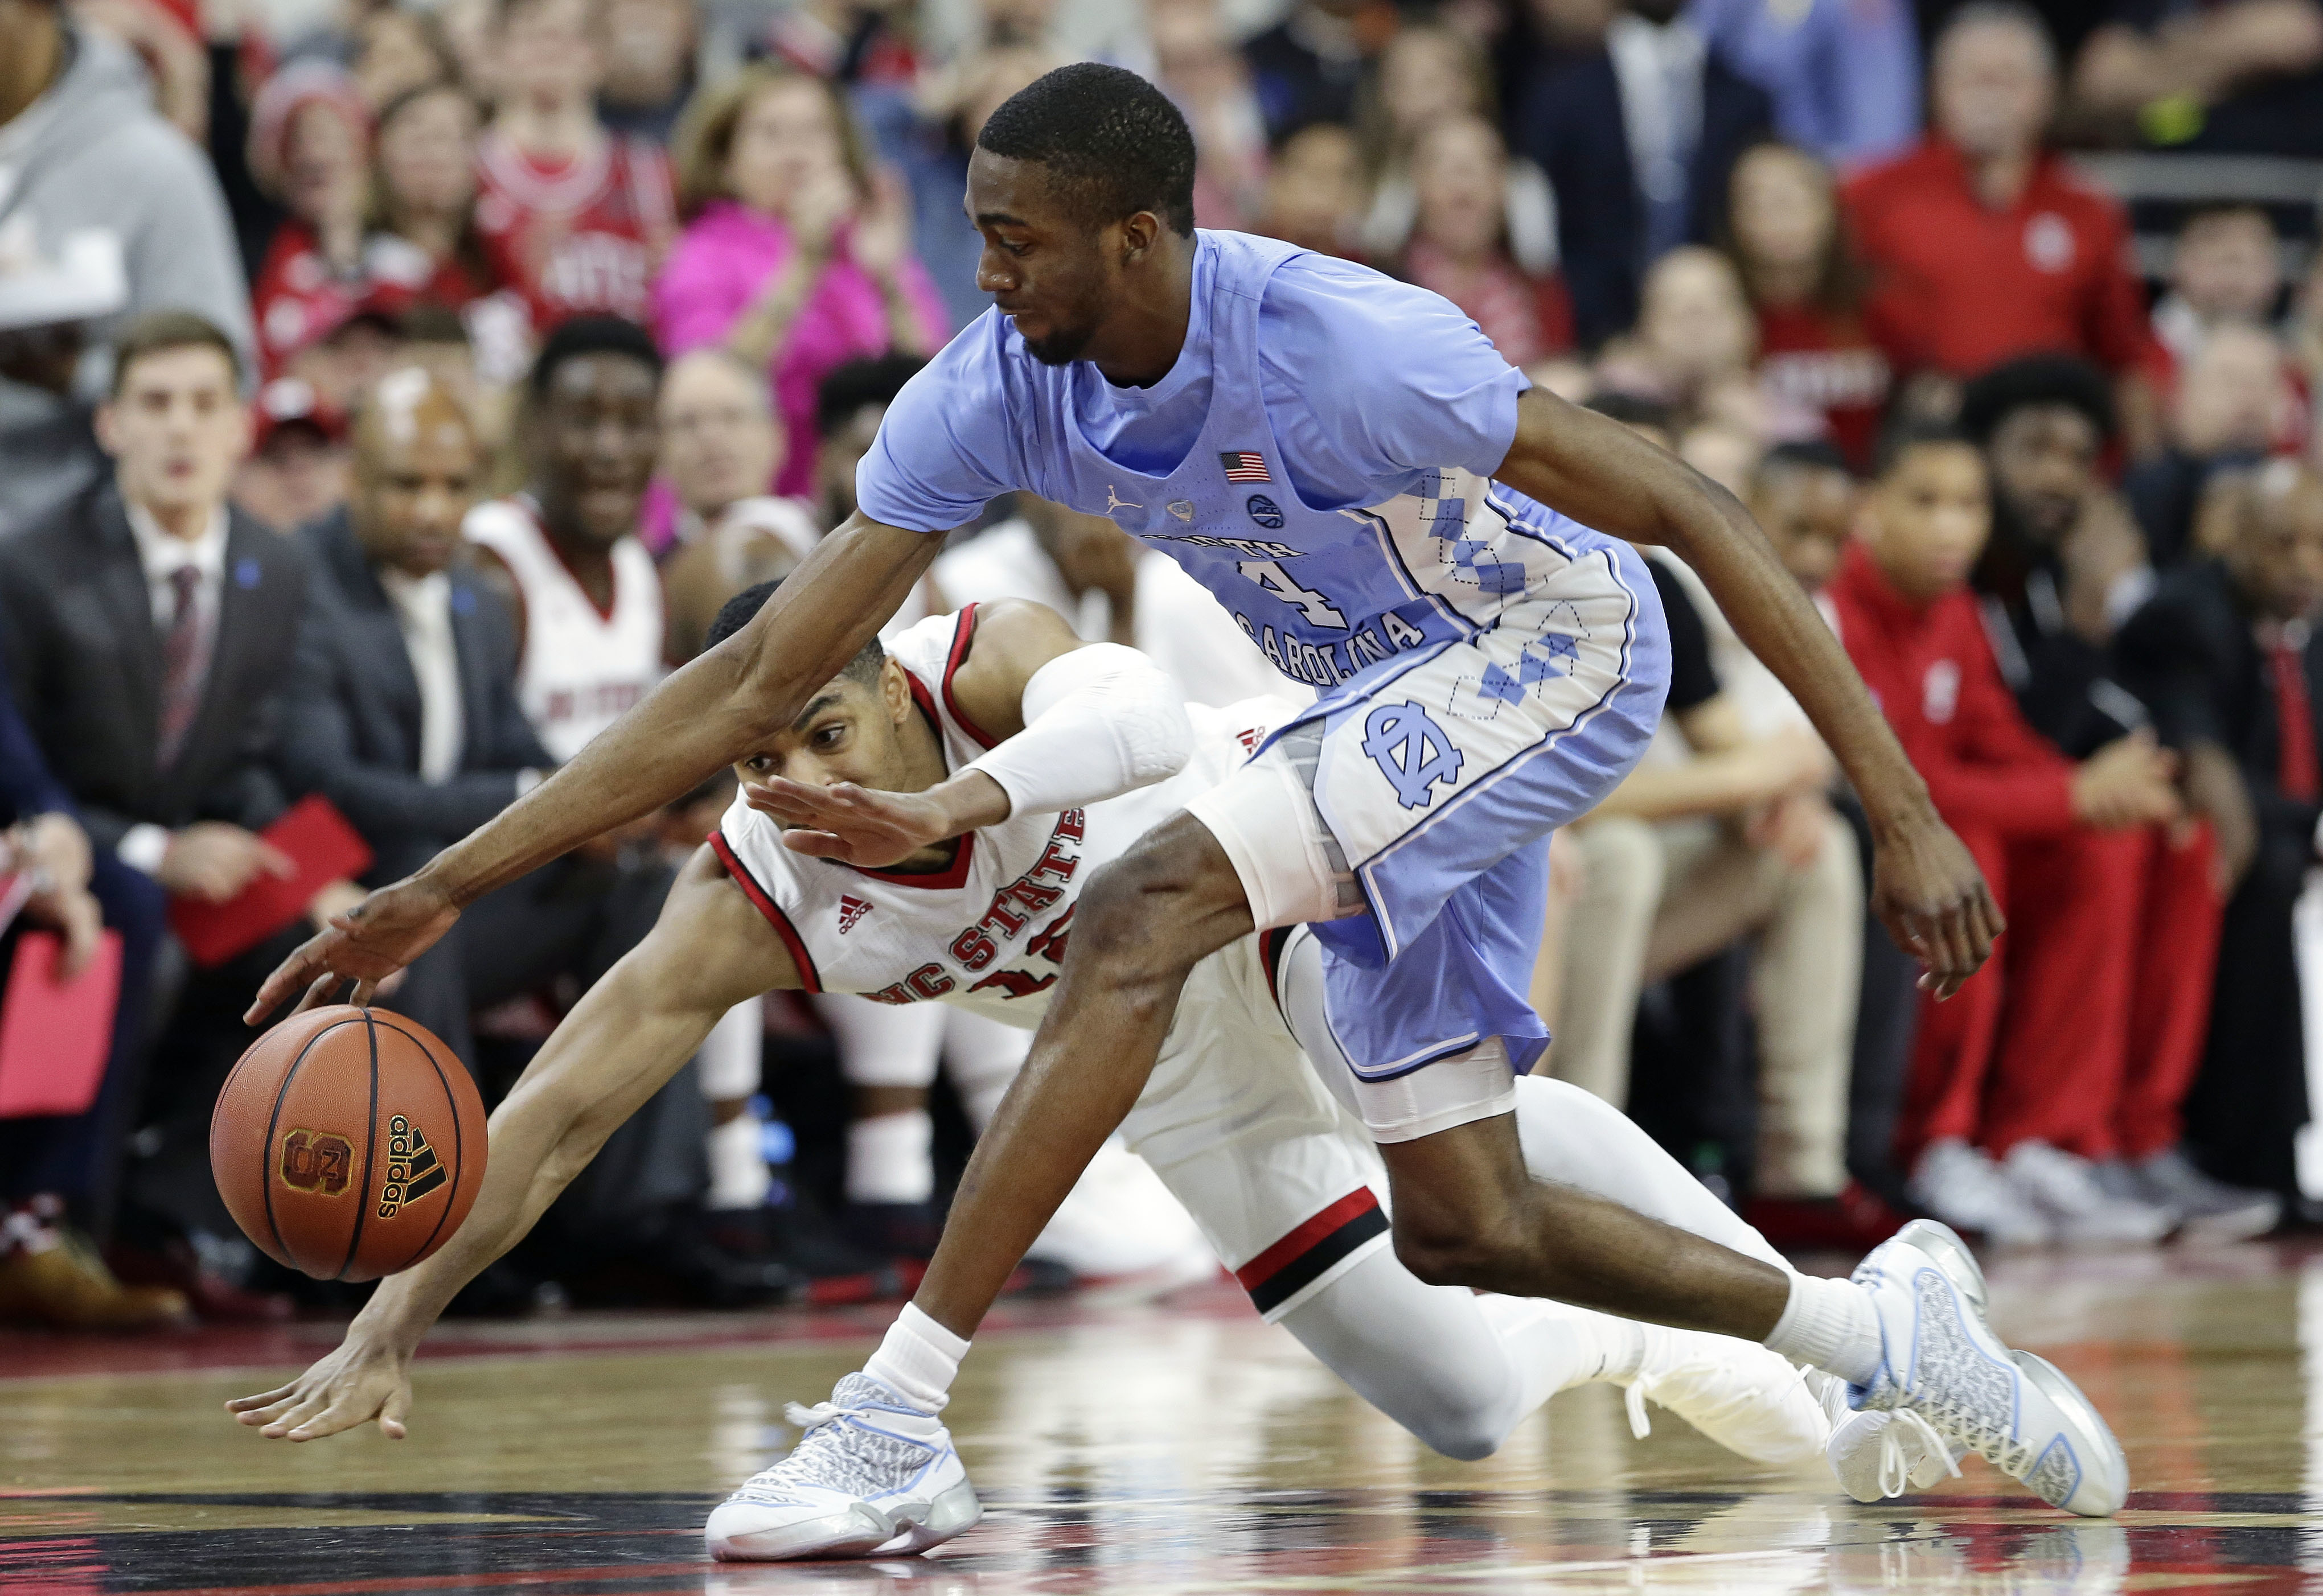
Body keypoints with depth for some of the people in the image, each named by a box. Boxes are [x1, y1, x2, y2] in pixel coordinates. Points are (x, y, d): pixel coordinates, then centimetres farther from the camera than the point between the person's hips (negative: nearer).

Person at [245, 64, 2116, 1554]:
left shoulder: (1337, 347, -31)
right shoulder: (994, 393, -14)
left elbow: (1690, 514, -26)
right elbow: (765, 675, -9)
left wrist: (1903, 812, -29)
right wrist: (446, 886, -15)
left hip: (1556, 646, -8)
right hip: (1392, 706, 8)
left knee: (1143, 912, -27)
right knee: (1460, 1228, 8)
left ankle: (900, 1416, -27)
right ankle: (1872, 1326, 30)